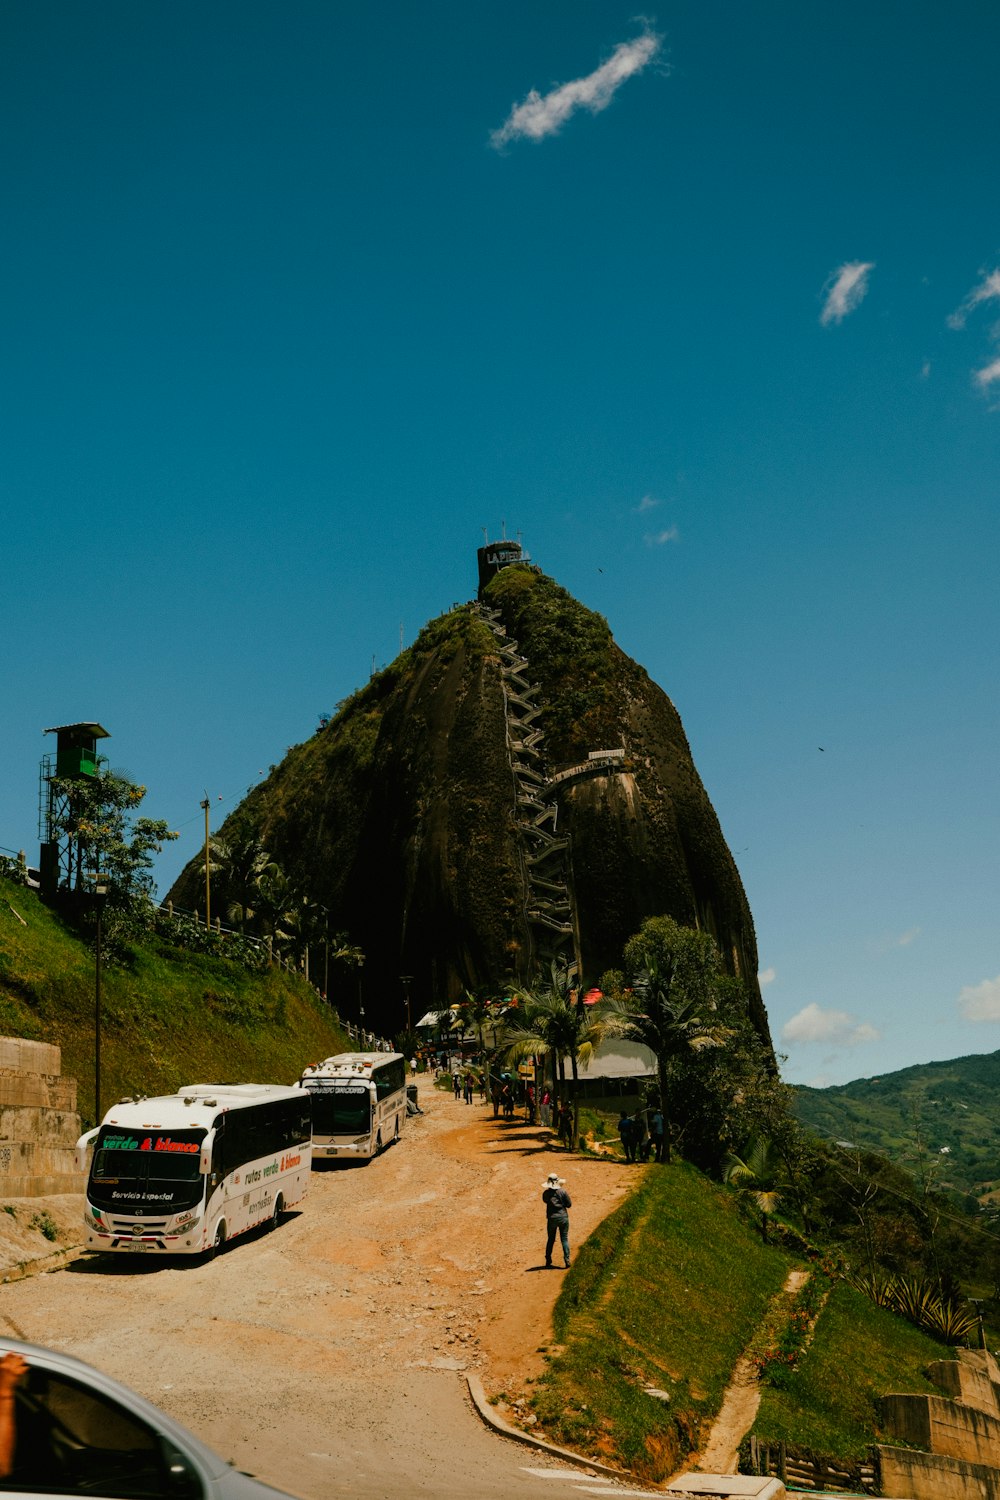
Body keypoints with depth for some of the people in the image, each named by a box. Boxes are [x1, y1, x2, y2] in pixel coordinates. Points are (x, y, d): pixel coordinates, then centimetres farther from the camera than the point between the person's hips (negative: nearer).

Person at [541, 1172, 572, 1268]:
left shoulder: (546, 1193, -4)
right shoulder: (563, 1191, -10)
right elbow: (569, 1204, -5)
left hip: (551, 1218, 2)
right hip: (563, 1217, -2)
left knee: (550, 1239, 15)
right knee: (564, 1239, 6)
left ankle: (548, 1260, 18)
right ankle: (566, 1260, -1)